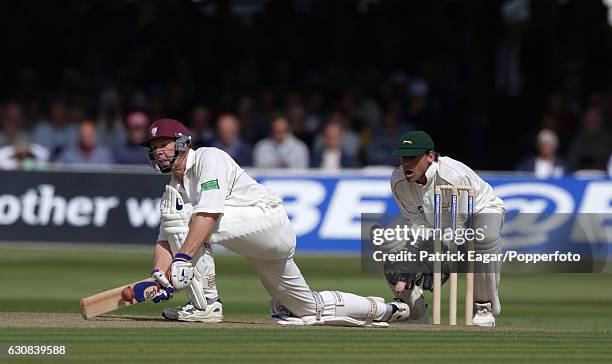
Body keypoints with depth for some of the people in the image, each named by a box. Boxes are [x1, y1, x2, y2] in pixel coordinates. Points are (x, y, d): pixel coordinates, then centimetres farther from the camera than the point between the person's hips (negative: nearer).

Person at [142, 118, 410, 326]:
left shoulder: (209, 158, -12)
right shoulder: (172, 190, 15)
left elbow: (209, 214, -27)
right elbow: (165, 240, 5)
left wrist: (183, 258, -36)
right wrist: (159, 275, -16)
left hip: (270, 220, -9)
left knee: (184, 216, -24)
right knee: (309, 307, 14)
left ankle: (205, 303, -21)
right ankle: (382, 310, 33)